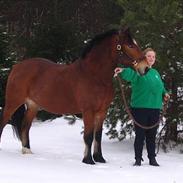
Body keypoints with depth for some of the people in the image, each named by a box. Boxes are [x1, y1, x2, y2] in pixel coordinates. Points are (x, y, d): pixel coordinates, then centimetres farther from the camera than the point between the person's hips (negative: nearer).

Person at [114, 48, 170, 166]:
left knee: (152, 135, 11)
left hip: (155, 108, 5)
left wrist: (164, 93, 8)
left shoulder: (156, 73, 16)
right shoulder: (138, 70, -5)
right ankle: (138, 159, 9)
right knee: (140, 135, 0)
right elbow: (130, 74, -27)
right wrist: (122, 71, -49)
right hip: (140, 107, -5)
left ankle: (152, 158, 20)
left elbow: (161, 86, 29)